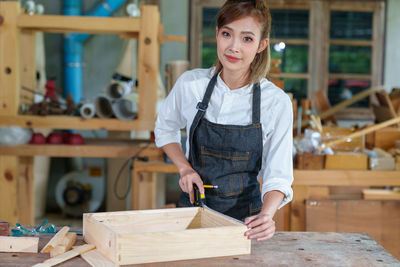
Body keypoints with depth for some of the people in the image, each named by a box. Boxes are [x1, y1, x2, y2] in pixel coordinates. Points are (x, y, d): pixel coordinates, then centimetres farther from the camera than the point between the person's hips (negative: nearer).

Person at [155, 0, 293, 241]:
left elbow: (278, 175, -8)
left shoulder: (277, 102, -10)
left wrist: (267, 214, -26)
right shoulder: (190, 84, -6)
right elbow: (165, 128, 13)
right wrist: (185, 168, -2)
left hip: (244, 215, -1)